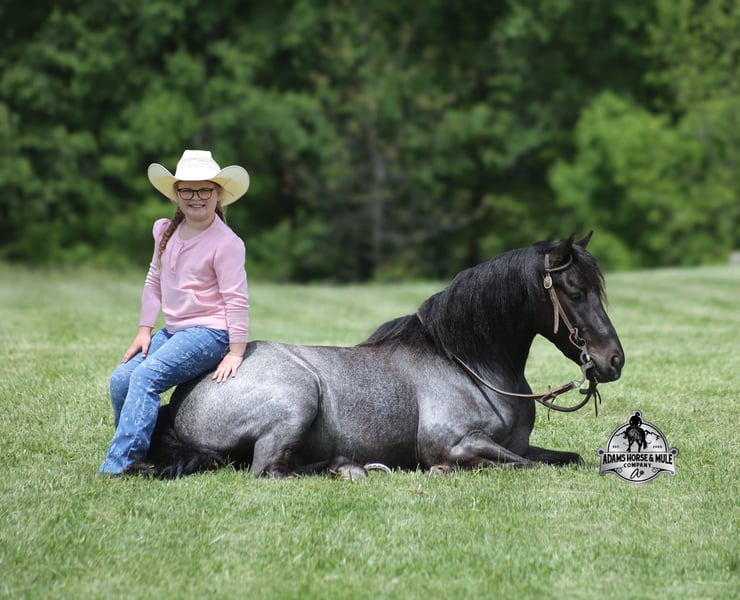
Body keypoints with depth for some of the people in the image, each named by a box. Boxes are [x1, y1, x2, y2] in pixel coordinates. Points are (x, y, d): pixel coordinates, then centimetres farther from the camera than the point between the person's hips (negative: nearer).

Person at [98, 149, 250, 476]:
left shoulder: (226, 243, -13)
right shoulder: (166, 232, 9)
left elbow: (236, 299, -14)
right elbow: (154, 283, 17)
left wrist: (235, 352, -16)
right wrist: (144, 330, 10)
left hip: (208, 332, -8)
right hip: (172, 330, 8)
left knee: (146, 376, -25)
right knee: (121, 379, -9)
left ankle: (118, 464, -25)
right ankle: (135, 449, 5)